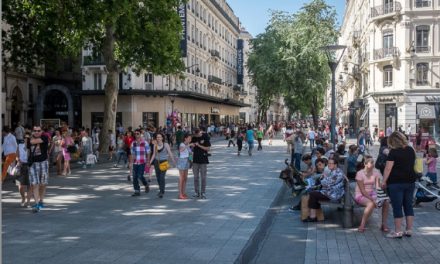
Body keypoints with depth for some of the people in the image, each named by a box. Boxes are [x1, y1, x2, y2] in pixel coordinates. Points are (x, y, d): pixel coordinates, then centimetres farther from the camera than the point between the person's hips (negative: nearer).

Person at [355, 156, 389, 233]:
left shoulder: (375, 172, 1)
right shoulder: (360, 173, -13)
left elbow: (378, 187, -5)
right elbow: (363, 191, -17)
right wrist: (372, 200, -26)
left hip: (372, 194, 5)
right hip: (361, 195, -5)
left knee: (386, 202, -20)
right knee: (371, 204, -36)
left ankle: (384, 225, -7)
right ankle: (362, 226, -23)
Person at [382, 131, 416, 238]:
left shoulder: (394, 152, -12)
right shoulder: (411, 150, 8)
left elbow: (388, 168, -14)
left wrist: (384, 181, -9)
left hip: (396, 183, -6)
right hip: (410, 181, 6)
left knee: (397, 207, -1)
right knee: (409, 206, 11)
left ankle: (398, 231, 2)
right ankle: (409, 230, 15)